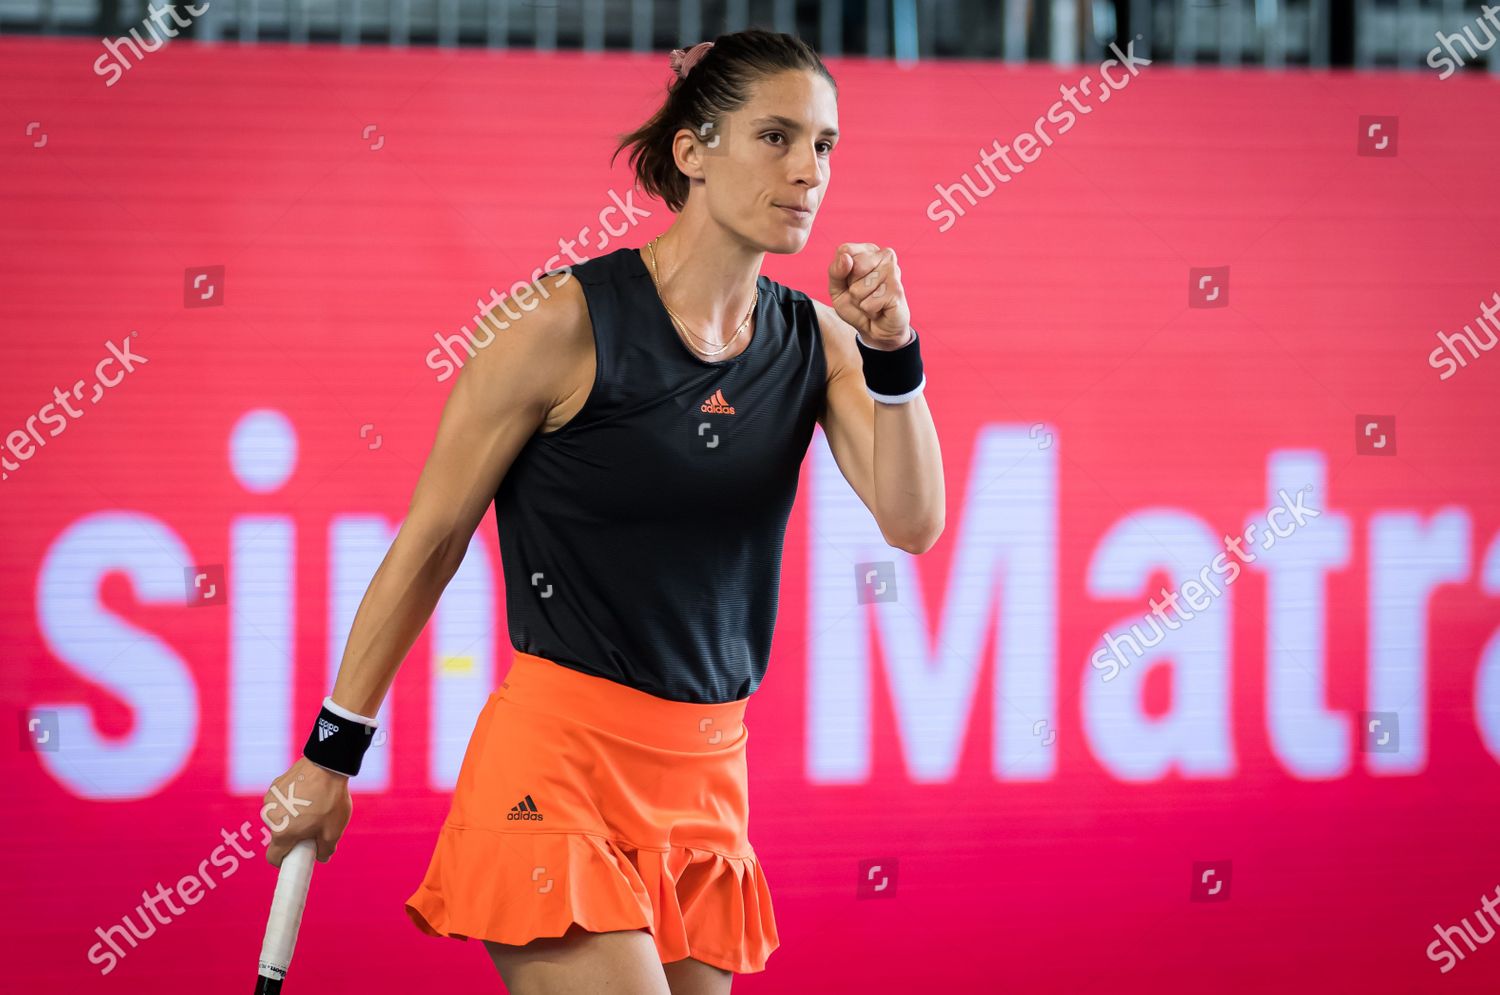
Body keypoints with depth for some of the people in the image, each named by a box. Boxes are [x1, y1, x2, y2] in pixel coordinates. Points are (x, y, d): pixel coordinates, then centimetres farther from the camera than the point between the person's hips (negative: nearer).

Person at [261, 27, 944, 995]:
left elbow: (914, 523, -3)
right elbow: (428, 541, -3)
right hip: (558, 761, -6)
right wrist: (333, 751, 0)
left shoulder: (814, 341, 6)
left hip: (706, 776, 6)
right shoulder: (568, 322, -10)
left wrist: (890, 351, -16)